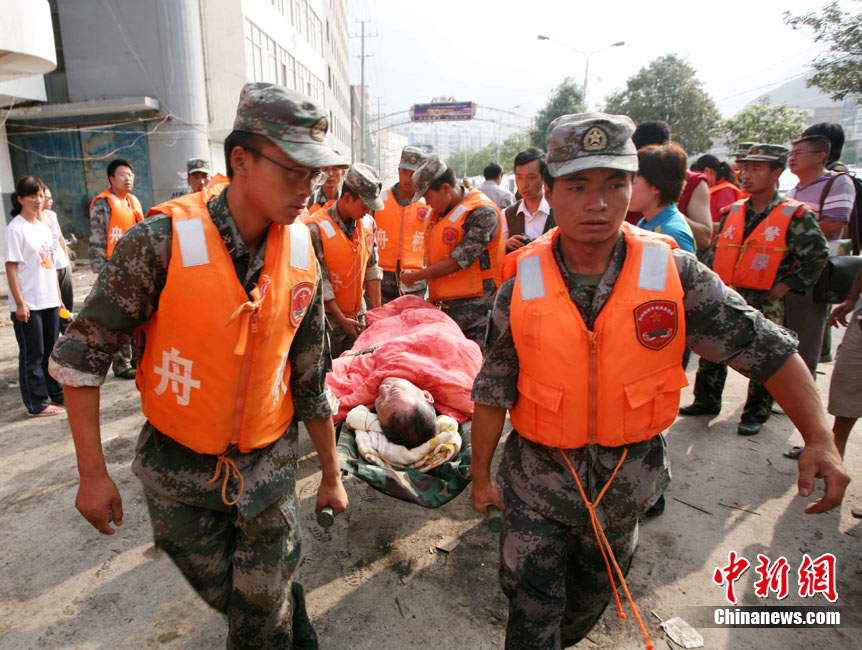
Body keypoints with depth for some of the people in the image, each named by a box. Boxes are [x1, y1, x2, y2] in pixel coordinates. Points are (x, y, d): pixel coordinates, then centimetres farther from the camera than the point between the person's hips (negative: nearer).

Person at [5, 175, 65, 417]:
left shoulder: (44, 227, 12)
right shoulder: (15, 229, -9)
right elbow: (11, 267, -13)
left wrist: (58, 297, 16)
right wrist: (20, 303, -16)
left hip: (49, 302, 7)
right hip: (27, 305, -7)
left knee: (51, 350, 16)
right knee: (32, 354, 2)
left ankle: (56, 394, 28)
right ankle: (36, 404, 11)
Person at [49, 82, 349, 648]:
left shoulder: (302, 256, -8)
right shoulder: (163, 242, -20)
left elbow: (311, 380, 0)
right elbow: (81, 352, -10)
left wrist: (331, 475, 7)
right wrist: (93, 472, -9)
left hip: (268, 465, 1)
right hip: (180, 468, -1)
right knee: (222, 592, 20)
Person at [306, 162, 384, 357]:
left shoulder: (368, 224, 1)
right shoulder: (316, 228, -17)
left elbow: (371, 269, 6)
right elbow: (319, 282, -15)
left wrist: (377, 310, 2)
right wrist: (342, 320, -13)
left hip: (357, 314, 5)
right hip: (328, 316, -5)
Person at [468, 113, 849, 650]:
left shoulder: (674, 272, -16)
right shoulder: (522, 289, -15)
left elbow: (767, 348, -9)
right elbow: (493, 393, -8)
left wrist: (821, 440, -19)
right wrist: (481, 475, -1)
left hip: (629, 477, 2)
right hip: (539, 474, -2)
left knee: (592, 596, 28)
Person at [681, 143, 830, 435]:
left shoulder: (795, 216, -5)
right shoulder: (734, 212, 9)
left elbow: (817, 256, -4)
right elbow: (715, 252, 16)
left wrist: (784, 287, -9)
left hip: (765, 301, -5)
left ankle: (756, 414, 19)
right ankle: (706, 401, 27)